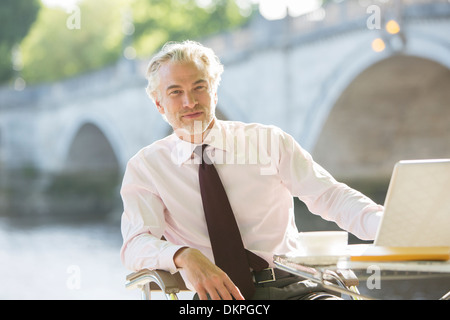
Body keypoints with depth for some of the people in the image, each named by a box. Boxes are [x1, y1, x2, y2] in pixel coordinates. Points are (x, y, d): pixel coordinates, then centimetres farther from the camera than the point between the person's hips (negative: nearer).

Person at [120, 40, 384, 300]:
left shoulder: (269, 142, 7)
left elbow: (331, 197, 1)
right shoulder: (146, 166, 6)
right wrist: (184, 256, -31)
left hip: (290, 286, 0)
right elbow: (136, 245, -8)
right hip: (217, 291, 0)